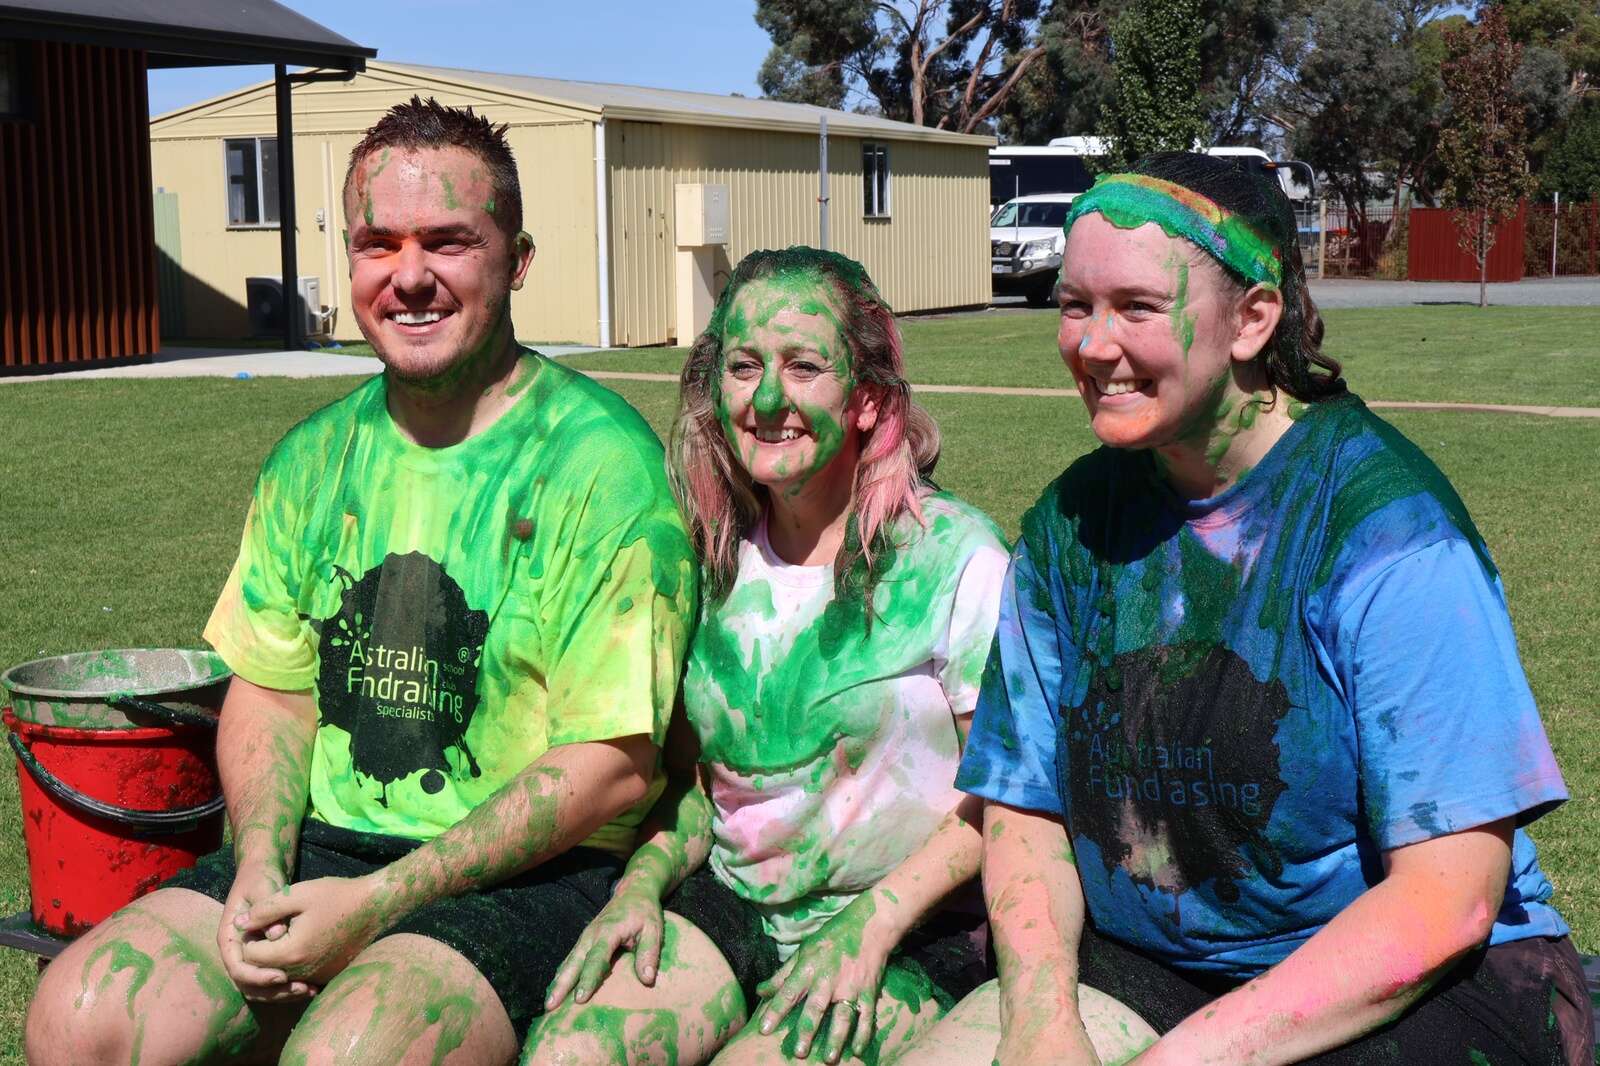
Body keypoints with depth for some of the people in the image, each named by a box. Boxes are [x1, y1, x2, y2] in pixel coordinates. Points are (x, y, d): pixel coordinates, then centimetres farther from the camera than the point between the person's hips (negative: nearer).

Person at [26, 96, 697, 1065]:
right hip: (322, 846, 5)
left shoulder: (600, 461, -9)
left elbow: (613, 768, -13)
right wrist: (260, 867, -8)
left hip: (529, 877, -5)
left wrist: (375, 904, -16)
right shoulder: (314, 460, 10)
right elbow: (271, 693, 13)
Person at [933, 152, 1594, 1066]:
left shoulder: (1383, 517, -15)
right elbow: (1026, 811, 5)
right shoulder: (1069, 523, 3)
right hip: (1141, 967, 4)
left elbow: (1447, 901, -19)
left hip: (1419, 987, -4)